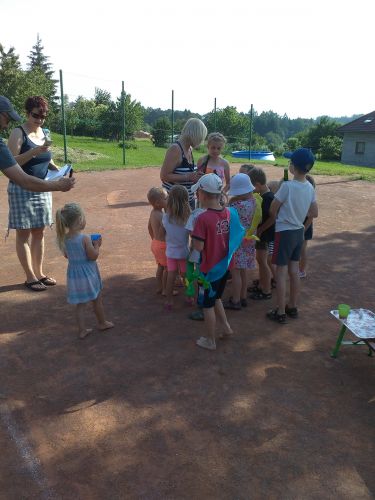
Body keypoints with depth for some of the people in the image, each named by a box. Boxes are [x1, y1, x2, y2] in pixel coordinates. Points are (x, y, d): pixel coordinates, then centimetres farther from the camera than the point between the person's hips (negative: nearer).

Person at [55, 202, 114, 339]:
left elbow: (67, 255, 9)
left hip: (73, 274, 5)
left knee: (80, 304, 14)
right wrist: (97, 245, -2)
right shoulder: (85, 238, -23)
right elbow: (93, 256, -19)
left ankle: (82, 330, 17)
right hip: (88, 274, -5)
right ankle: (102, 323, 35)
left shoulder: (65, 238, -4)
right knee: (97, 300, 17)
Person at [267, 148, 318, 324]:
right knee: (294, 270, 16)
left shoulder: (287, 186, -20)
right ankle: (293, 307, 28)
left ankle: (280, 312, 8)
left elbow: (272, 210, -11)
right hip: (299, 231, 7)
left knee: (281, 272, 1)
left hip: (284, 232, -7)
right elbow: (314, 213, 8)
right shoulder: (310, 187, 1)